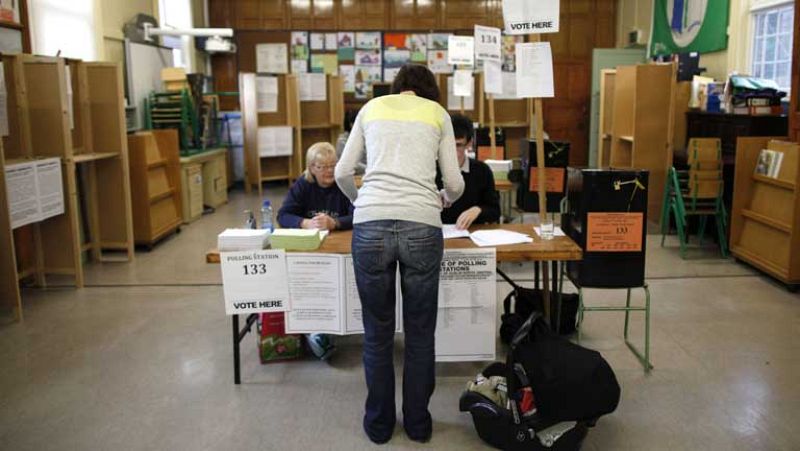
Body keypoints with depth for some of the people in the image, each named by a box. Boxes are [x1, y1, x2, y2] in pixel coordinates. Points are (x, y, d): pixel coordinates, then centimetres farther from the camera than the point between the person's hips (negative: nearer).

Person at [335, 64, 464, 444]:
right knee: (420, 334, 16)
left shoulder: (371, 107, 20)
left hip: (371, 227, 1)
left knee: (377, 333, 16)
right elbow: (454, 183, 13)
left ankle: (379, 424, 31)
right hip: (421, 228, -1)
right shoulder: (438, 112, 17)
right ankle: (418, 424, 31)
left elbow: (343, 173, 16)